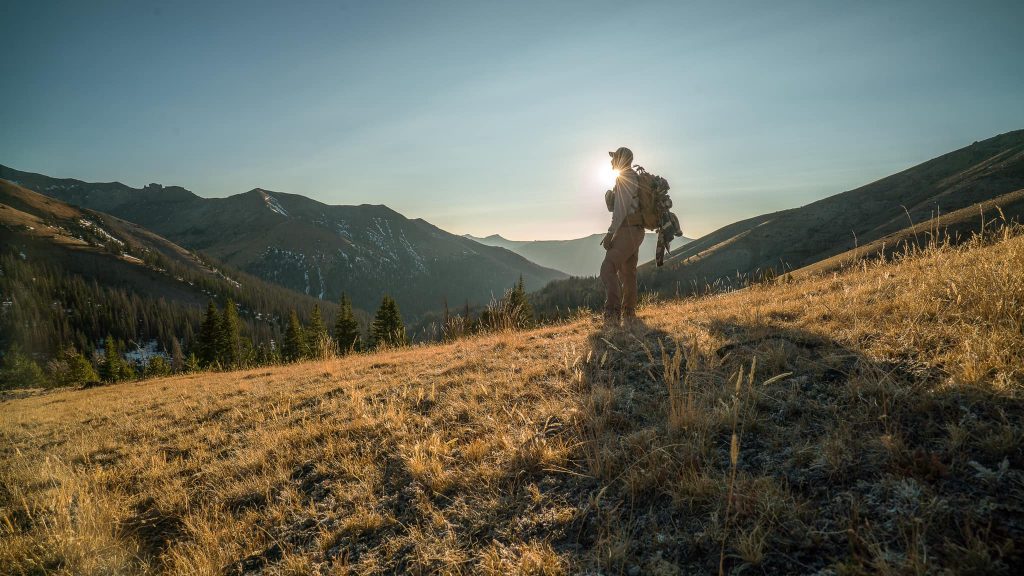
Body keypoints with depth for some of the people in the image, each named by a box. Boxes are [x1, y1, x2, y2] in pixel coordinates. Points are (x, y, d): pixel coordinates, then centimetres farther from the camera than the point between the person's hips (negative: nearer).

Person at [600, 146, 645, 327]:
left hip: (627, 230, -11)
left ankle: (613, 313, -33)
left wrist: (610, 233, -19)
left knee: (608, 268, -21)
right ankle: (629, 314, 24)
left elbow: (621, 208, -18)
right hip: (636, 231, 11)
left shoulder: (624, 178, -9)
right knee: (628, 273, 16)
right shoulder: (634, 178, 21)